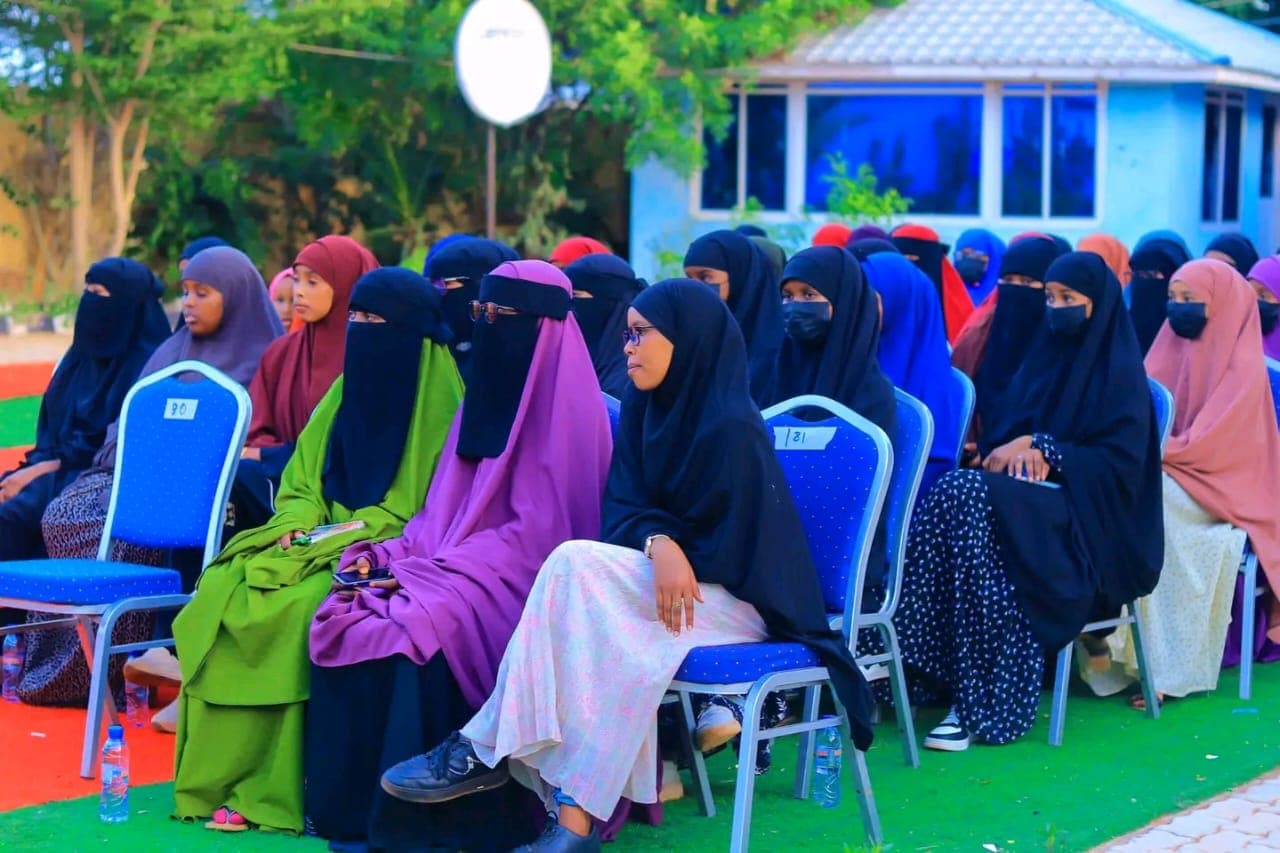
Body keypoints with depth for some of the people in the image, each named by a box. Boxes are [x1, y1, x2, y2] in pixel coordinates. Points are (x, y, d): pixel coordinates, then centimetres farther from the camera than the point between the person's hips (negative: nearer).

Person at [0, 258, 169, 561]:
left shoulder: (147, 363, -8)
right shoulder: (81, 355, 16)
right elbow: (50, 429, 16)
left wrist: (44, 470, -15)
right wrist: (29, 470, -4)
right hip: (61, 470, 7)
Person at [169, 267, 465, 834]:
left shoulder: (438, 405, -6)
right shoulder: (346, 392, 15)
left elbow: (429, 509, -12)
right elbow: (300, 482, 17)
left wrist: (345, 535, -16)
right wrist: (300, 525, -5)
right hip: (322, 545, 7)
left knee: (293, 607, -31)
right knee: (225, 591, -18)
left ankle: (269, 789, -25)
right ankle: (216, 777, -19)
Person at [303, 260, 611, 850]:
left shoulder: (562, 405, -9)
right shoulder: (489, 390, 15)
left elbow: (538, 532, -15)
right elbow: (446, 509, 15)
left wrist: (426, 571, -19)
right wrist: (395, 554, -5)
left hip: (519, 587, -7)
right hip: (460, 572, 7)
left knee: (417, 625, -32)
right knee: (344, 617, -16)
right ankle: (353, 801, -13)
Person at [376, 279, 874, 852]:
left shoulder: (731, 428, -16)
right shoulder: (647, 407, 6)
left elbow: (725, 549, -13)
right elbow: (623, 508, 1)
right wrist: (658, 542, -20)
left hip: (734, 597, -7)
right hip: (656, 581, 7)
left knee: (577, 564, -27)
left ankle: (487, 750, -26)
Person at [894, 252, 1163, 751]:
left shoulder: (1120, 373, -1)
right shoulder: (1043, 358, 18)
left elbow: (1119, 463, -9)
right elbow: (999, 432, 17)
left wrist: (1040, 449, -14)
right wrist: (1021, 449, -7)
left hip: (1089, 520, -6)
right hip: (1033, 498, 6)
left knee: (978, 504, -33)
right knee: (951, 496, -26)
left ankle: (984, 703, -35)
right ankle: (929, 674, -32)